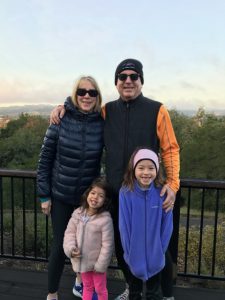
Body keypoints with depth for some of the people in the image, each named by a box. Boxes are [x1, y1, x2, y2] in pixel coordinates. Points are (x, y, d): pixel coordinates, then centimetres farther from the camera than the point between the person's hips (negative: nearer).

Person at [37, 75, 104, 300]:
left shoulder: (101, 123, -7)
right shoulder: (61, 120, -11)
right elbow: (45, 159, -6)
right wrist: (44, 195, -6)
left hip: (89, 196, 2)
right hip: (61, 195, -1)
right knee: (60, 245, 6)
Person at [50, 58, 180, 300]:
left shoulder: (157, 110, -6)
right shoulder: (107, 111, 5)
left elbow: (170, 149, -6)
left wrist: (172, 183, -17)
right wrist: (64, 107, 4)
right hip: (116, 192, 4)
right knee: (120, 245, 17)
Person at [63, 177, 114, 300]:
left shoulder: (105, 219, -23)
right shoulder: (78, 213, -8)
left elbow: (107, 244, -19)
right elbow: (70, 232, -1)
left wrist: (101, 265, -15)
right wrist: (70, 249, -16)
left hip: (96, 262, -4)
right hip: (81, 260, 5)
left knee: (100, 290, 18)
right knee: (87, 287, 26)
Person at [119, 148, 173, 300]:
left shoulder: (162, 193, -14)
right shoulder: (126, 193, -17)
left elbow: (167, 225, -8)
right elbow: (124, 225, -12)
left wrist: (161, 250, -6)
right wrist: (129, 251, -9)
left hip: (155, 257, 0)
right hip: (134, 255, 0)